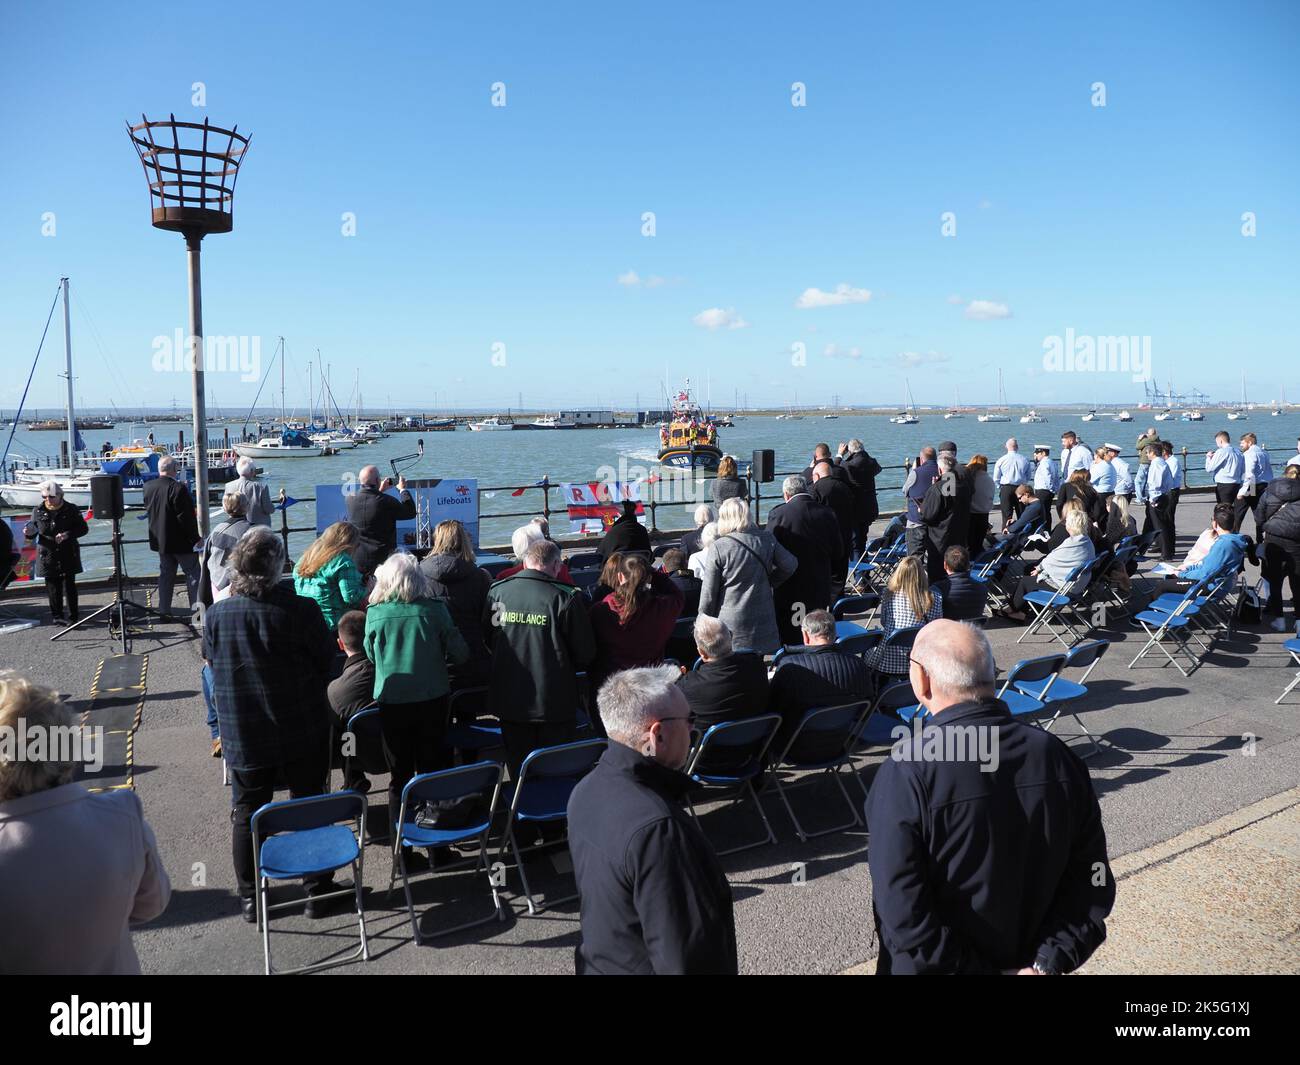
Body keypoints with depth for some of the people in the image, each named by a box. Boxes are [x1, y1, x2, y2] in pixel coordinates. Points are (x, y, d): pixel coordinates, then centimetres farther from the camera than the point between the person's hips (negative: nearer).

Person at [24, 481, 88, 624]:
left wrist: (67, 534, -19)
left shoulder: (71, 510, -2)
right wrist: (29, 533, -14)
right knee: (53, 586, 5)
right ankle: (57, 616, 14)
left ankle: (74, 615, 12)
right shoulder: (38, 511, 3)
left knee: (69, 584, 2)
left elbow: (84, 528, -2)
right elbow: (34, 531, 10)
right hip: (48, 555, 2)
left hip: (68, 554, -2)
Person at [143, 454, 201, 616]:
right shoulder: (178, 488, -22)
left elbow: (148, 509, 14)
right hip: (181, 541, -7)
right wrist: (195, 538, -13)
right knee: (193, 573, 3)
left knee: (165, 574, 15)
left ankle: (164, 608, 18)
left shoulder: (148, 487, 0)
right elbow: (186, 517, -20)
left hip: (160, 540, 7)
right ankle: (196, 607, 2)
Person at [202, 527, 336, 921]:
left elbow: (210, 661, 4)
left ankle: (250, 897, 29)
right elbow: (327, 663, -9)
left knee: (246, 814, 18)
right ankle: (317, 891, 25)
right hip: (303, 733, -1)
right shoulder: (301, 610, -20)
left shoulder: (216, 614, -12)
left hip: (242, 737, 2)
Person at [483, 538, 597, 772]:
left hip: (509, 698, 3)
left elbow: (488, 638, 10)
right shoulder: (566, 597, -15)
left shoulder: (497, 590, -4)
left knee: (518, 772, 17)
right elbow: (586, 654, -9)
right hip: (555, 701, -3)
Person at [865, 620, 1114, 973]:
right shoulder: (1057, 755, -10)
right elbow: (1092, 879, -6)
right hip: (1028, 962, 4)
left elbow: (903, 910, -25)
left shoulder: (905, 774, -26)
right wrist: (1046, 964, -8)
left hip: (940, 965, -4)